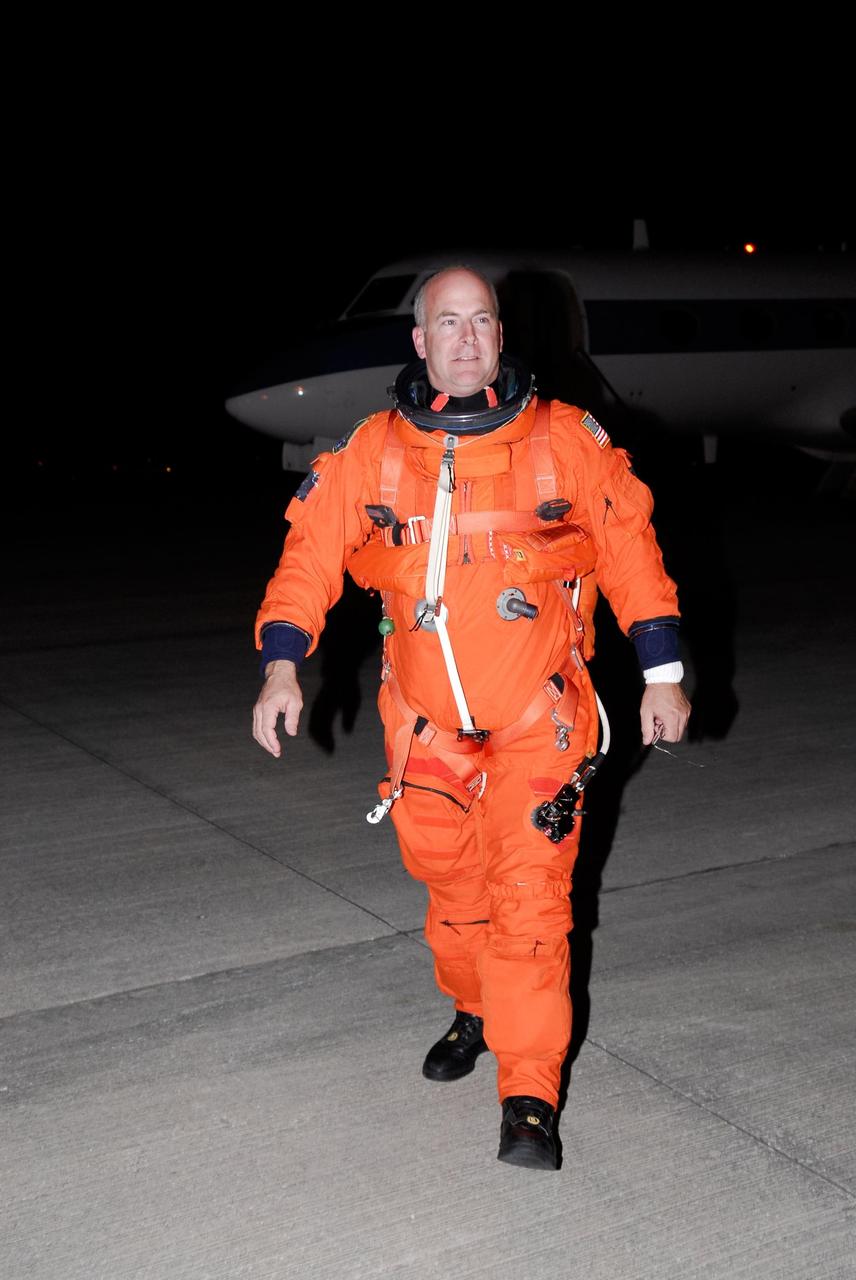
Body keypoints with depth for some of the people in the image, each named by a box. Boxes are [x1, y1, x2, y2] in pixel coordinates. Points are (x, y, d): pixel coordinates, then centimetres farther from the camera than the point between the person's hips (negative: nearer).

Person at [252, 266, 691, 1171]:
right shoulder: (373, 451, -1)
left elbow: (629, 545, 2)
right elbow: (312, 551, -2)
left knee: (529, 898, -7)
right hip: (427, 720, 3)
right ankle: (475, 1009, 44)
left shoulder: (566, 440, -4)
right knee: (452, 884, 16)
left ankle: (530, 1097, 2)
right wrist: (281, 665, -15)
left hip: (538, 719, -2)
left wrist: (662, 671, 1)